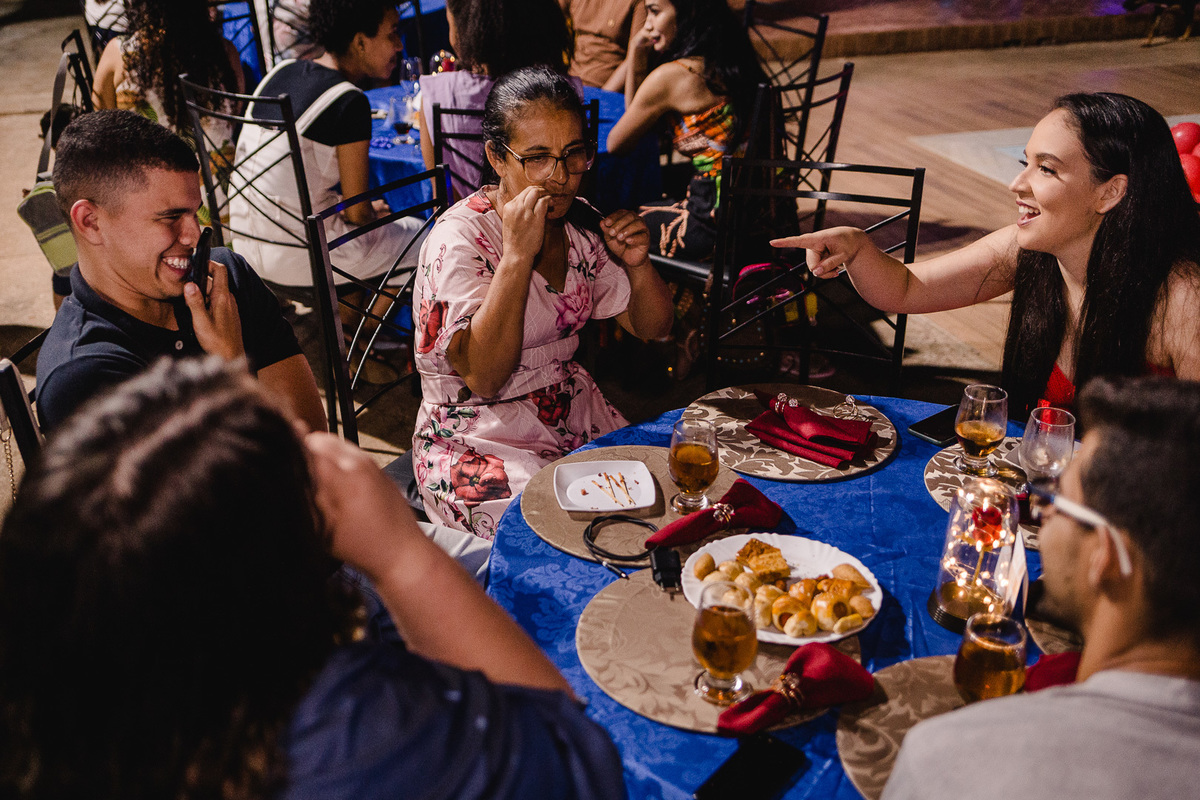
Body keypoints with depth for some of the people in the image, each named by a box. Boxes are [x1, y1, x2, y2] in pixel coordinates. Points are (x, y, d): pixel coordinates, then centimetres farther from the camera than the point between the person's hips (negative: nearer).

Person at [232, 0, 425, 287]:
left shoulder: (281, 72, 6)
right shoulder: (349, 103, -18)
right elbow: (358, 213, -15)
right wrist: (374, 211, 8)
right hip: (296, 260, -8)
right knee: (422, 235, 11)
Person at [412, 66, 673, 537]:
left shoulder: (579, 224, 3)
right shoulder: (458, 240, -18)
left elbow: (651, 327, 9)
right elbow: (483, 376, -29)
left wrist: (638, 264, -12)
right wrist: (518, 254, -33)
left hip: (578, 418, 7)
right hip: (477, 441, -6)